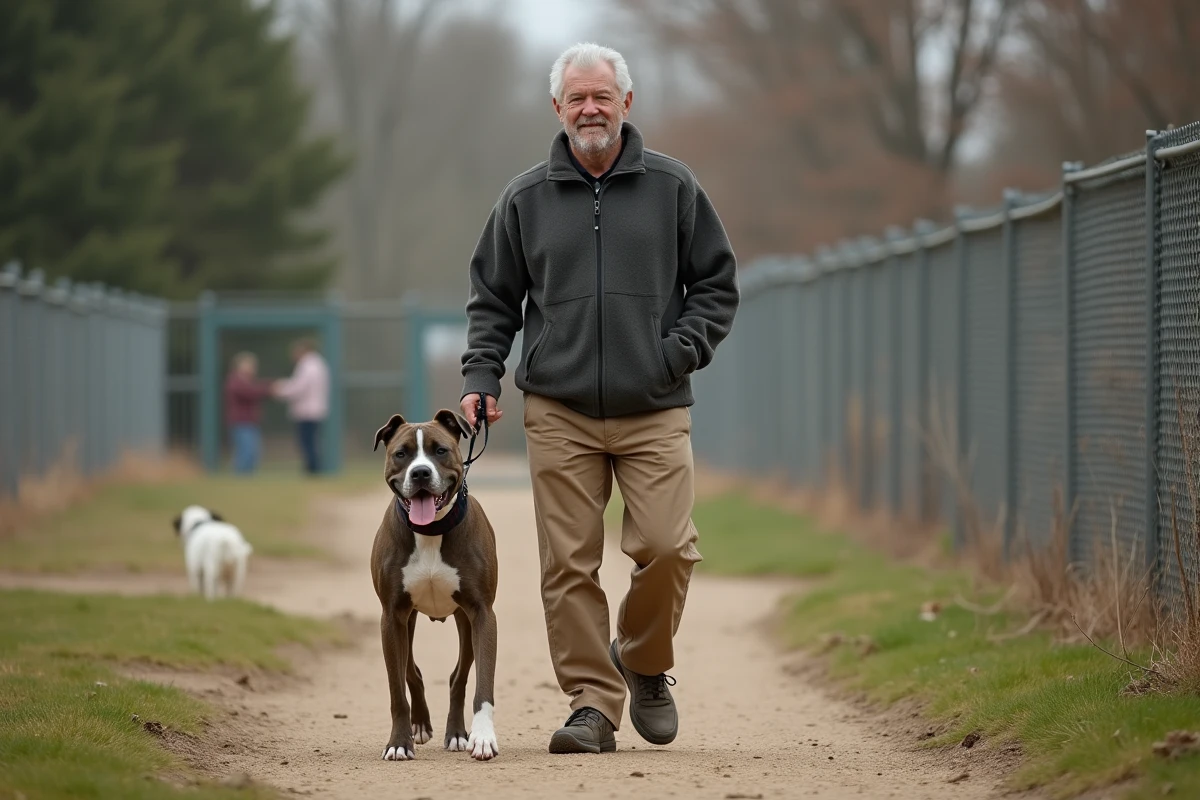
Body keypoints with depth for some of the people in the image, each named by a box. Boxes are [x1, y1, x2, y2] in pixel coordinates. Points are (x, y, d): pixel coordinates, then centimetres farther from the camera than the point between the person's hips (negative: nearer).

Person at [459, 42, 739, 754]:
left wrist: (681, 351, -3)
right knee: (570, 564, -4)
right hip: (560, 414, 1)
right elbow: (493, 300, 14)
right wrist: (480, 376, 1)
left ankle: (643, 662, 15)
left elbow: (717, 285, 11)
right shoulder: (525, 199, 8)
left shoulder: (673, 187, 6)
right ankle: (594, 703, 4)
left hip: (655, 412, -1)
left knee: (666, 547, -12)